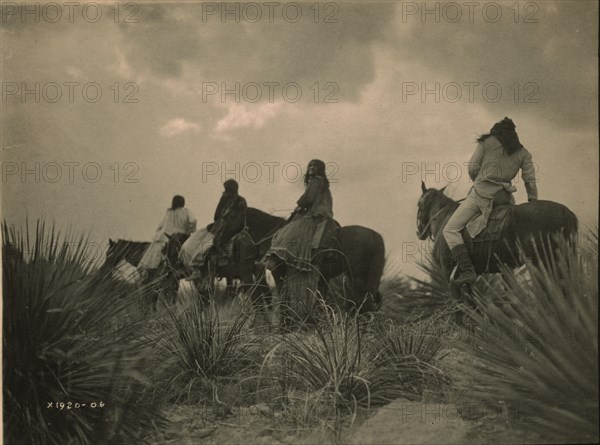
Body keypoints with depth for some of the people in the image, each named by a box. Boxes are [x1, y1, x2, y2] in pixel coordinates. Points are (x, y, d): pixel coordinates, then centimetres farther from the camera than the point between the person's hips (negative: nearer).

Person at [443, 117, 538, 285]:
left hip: (481, 191, -4)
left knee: (450, 229, -1)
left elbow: (472, 168, 1)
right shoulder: (523, 153, 16)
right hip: (505, 196, 4)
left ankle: (467, 269, -18)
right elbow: (530, 180, 9)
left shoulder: (486, 142, 7)